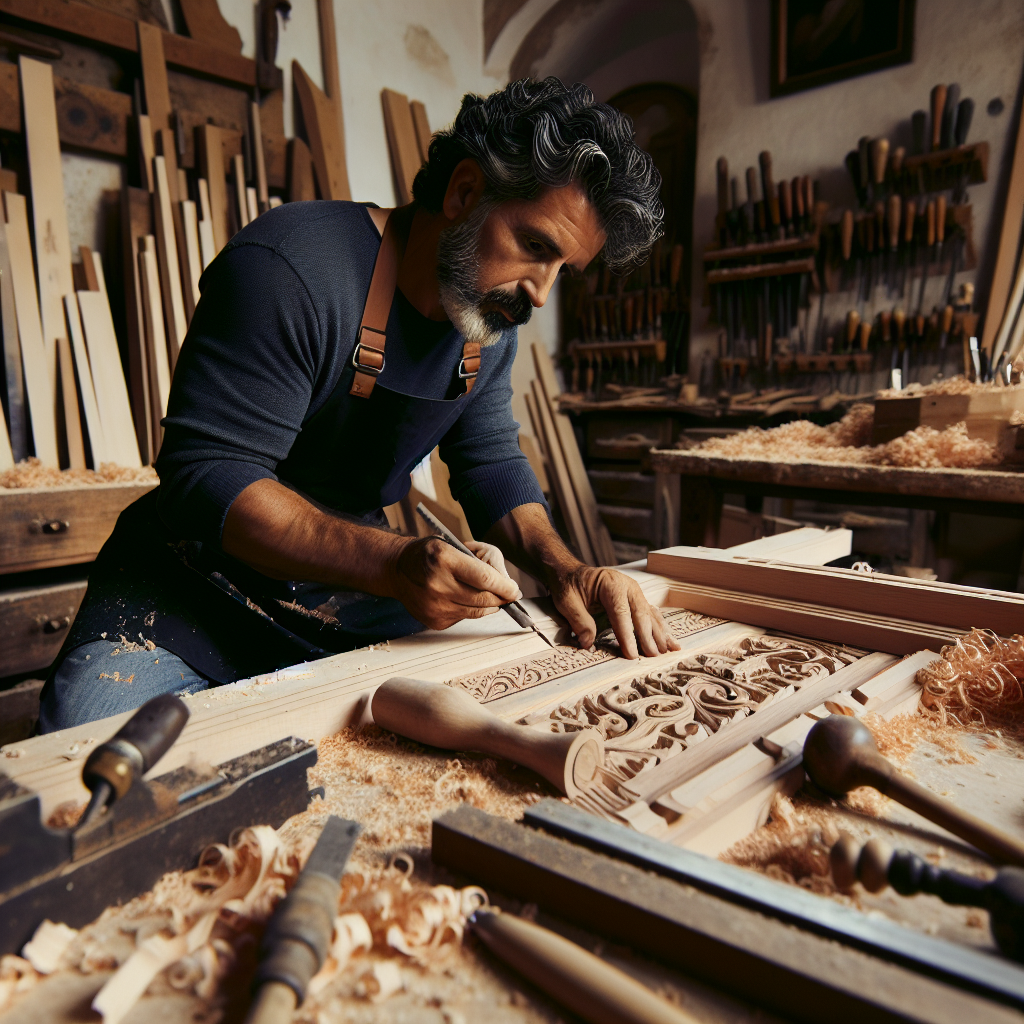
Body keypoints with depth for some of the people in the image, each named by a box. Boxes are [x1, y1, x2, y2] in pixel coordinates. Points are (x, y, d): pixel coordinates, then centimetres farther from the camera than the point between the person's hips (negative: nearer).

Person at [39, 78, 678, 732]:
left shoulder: (496, 310, 0)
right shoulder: (290, 268, -24)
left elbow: (492, 463, 6)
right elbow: (206, 479, -26)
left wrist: (563, 567, -14)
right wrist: (393, 565, -40)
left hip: (355, 592, 6)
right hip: (199, 590, -5)